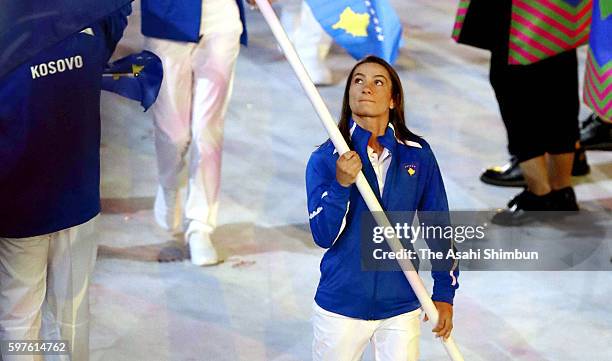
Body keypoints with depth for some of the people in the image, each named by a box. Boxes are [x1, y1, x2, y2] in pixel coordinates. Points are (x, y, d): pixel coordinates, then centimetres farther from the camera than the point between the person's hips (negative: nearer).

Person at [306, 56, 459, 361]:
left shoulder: (417, 154, -1)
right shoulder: (325, 159, -6)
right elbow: (323, 236, -12)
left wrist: (444, 294, 6)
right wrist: (341, 184, -26)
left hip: (401, 306, 1)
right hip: (340, 307, -1)